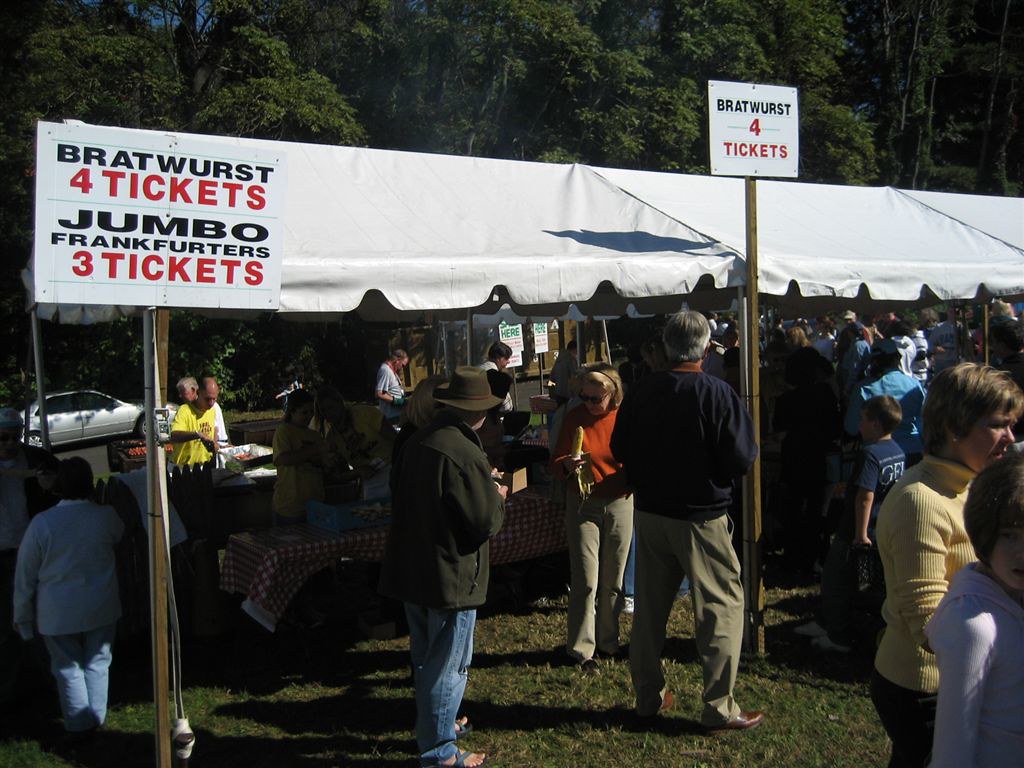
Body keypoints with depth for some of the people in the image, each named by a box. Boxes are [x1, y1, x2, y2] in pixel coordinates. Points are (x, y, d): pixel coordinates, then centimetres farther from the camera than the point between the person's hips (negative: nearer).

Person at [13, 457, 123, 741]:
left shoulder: (42, 523, -17)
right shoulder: (107, 516, -13)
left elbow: (25, 575, -9)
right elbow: (120, 535, 13)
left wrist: (22, 616, 4)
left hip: (58, 613, -1)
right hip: (101, 608, 2)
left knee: (68, 667, 14)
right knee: (97, 663, 17)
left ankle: (79, 726, 23)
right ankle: (96, 720, 27)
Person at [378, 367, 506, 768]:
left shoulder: (417, 441, 2)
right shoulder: (464, 454, -24)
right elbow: (486, 522, -21)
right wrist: (497, 497, 0)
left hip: (411, 568, 8)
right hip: (451, 576, -8)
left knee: (426, 658, 23)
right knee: (447, 665, 6)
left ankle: (433, 724, 42)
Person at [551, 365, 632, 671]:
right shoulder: (575, 418, -4)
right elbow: (556, 460, -1)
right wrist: (568, 464, -22)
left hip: (619, 504, 1)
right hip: (582, 505, -1)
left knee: (613, 580, 10)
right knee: (586, 580, -5)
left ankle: (608, 640, 27)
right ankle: (581, 648, 8)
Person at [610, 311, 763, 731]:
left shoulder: (641, 391, -2)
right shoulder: (717, 394, -17)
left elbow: (619, 448, 6)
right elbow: (741, 460, -16)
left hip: (648, 512, 5)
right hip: (700, 517, -5)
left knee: (650, 605, 15)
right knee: (721, 607, 7)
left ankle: (648, 696, 27)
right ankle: (719, 708, 11)